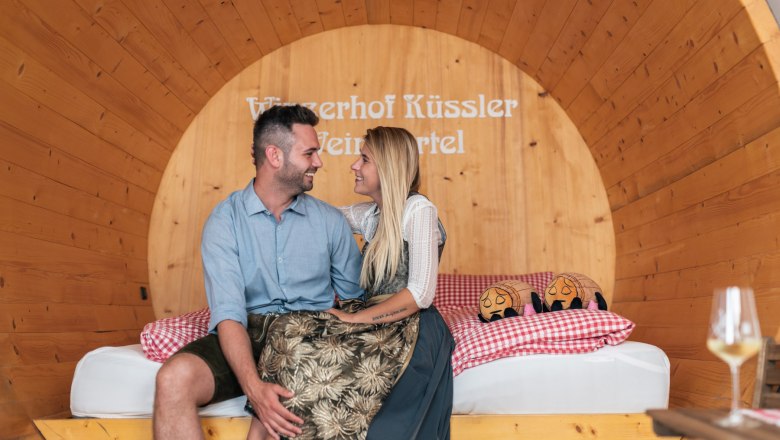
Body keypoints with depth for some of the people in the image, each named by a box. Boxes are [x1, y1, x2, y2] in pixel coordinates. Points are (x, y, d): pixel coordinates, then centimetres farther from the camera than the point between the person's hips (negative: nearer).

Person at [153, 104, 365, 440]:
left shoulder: (329, 220, 8)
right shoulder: (225, 220, -1)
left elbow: (357, 299, 13)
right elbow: (228, 312, -12)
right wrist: (254, 386, -28)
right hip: (245, 335, 1)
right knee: (174, 378, -29)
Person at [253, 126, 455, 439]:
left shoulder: (418, 210, -9)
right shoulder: (370, 215, 14)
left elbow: (420, 295, -15)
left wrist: (355, 318, -13)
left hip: (411, 329, -7)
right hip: (377, 321, 7)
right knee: (288, 332, -17)